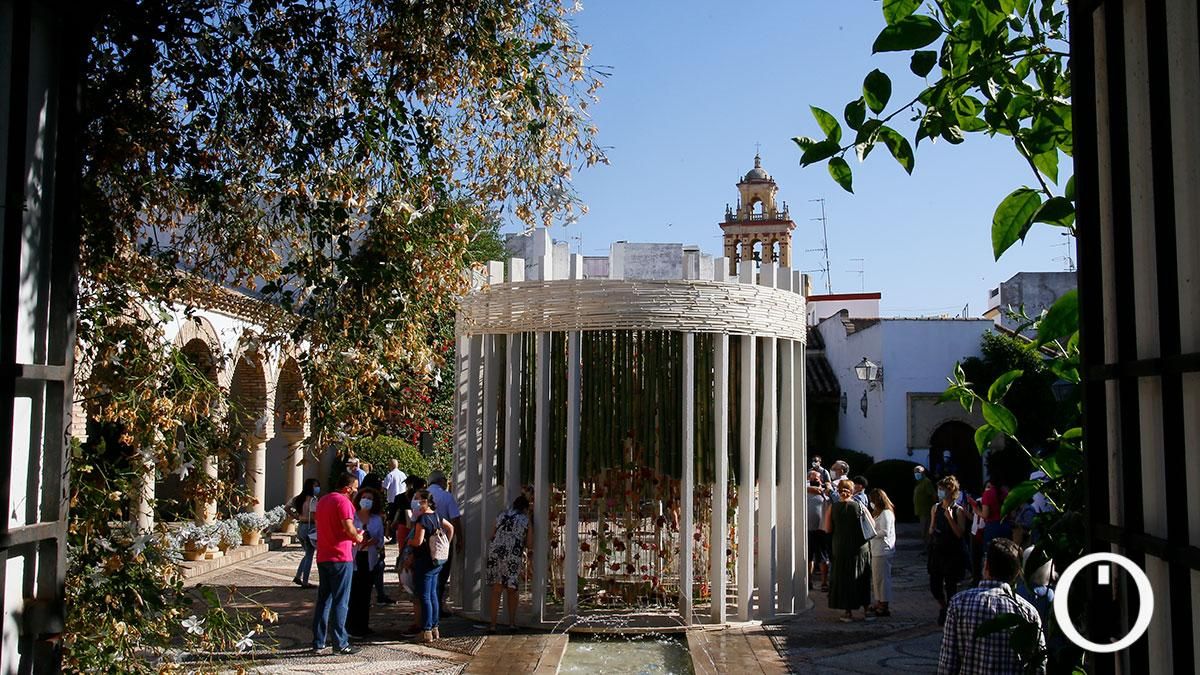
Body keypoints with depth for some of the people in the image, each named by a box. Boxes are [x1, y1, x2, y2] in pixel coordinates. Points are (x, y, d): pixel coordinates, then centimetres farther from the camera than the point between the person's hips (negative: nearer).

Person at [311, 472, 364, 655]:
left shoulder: (322, 500, 15)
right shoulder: (343, 501, -12)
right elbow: (349, 527, -23)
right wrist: (357, 537, -2)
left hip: (323, 556, 8)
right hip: (340, 557, -8)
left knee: (323, 599, 13)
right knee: (340, 602, -3)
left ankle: (318, 642, 15)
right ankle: (340, 644, -1)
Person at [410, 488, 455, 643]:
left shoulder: (422, 519, -17)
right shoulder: (436, 516, 9)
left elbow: (418, 542, -22)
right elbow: (451, 528, 22)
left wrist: (407, 541, -3)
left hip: (425, 562, -8)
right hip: (438, 562, 8)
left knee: (425, 597, -3)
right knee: (433, 594, 15)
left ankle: (427, 632, 0)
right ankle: (434, 628, 21)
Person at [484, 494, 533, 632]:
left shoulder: (501, 516, 11)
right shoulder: (526, 521, 6)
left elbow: (490, 537, 12)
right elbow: (530, 545, 7)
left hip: (495, 554, 1)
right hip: (514, 557, -1)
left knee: (496, 591, 6)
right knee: (511, 590, 15)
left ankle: (493, 624, 3)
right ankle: (512, 622, 16)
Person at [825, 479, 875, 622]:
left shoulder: (833, 508, -8)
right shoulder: (859, 506, -8)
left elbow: (828, 529, -3)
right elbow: (873, 525, 1)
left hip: (840, 549, 0)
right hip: (860, 548, 0)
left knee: (843, 579, 9)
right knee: (862, 578, 13)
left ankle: (847, 612, 9)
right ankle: (865, 610, 17)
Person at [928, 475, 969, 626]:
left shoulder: (958, 511, -10)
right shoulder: (936, 508, 6)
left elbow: (960, 533, -16)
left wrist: (950, 518, -23)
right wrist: (932, 529, -8)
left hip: (952, 553, -5)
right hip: (937, 551, 5)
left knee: (950, 586, 5)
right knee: (935, 585, 7)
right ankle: (943, 607, 33)